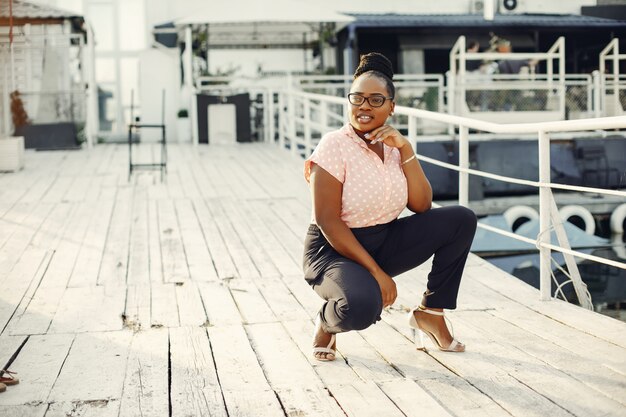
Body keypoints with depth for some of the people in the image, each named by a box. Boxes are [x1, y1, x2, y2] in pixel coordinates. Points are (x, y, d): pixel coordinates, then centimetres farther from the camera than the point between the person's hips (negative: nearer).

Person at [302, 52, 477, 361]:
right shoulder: (335, 146, -16)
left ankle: (429, 313, 5)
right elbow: (327, 220, -20)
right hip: (334, 250, -6)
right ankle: (327, 322, 1)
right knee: (361, 307, -38)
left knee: (461, 221, -7)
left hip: (385, 242, 7)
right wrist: (375, 272, -22)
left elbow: (421, 206, -4)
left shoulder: (392, 146, 3)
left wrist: (405, 149, -14)